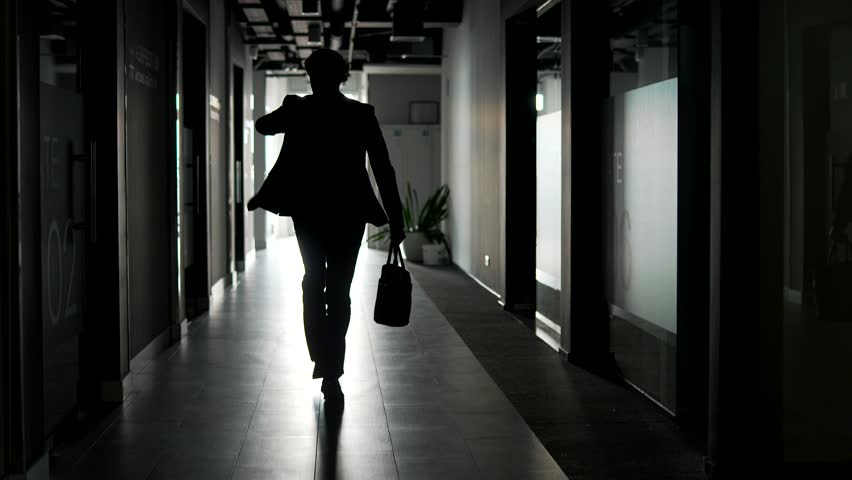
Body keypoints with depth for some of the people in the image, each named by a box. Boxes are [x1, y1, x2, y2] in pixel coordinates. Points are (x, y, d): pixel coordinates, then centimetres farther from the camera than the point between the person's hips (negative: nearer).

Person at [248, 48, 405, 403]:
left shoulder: (297, 110, -4)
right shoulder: (362, 115, -4)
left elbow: (262, 125, 17)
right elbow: (383, 171, -5)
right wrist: (395, 221, -1)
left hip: (307, 210, 1)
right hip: (349, 212, -1)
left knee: (313, 280, 21)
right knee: (339, 291, 5)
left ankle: (322, 358, 16)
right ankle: (332, 373, 1)